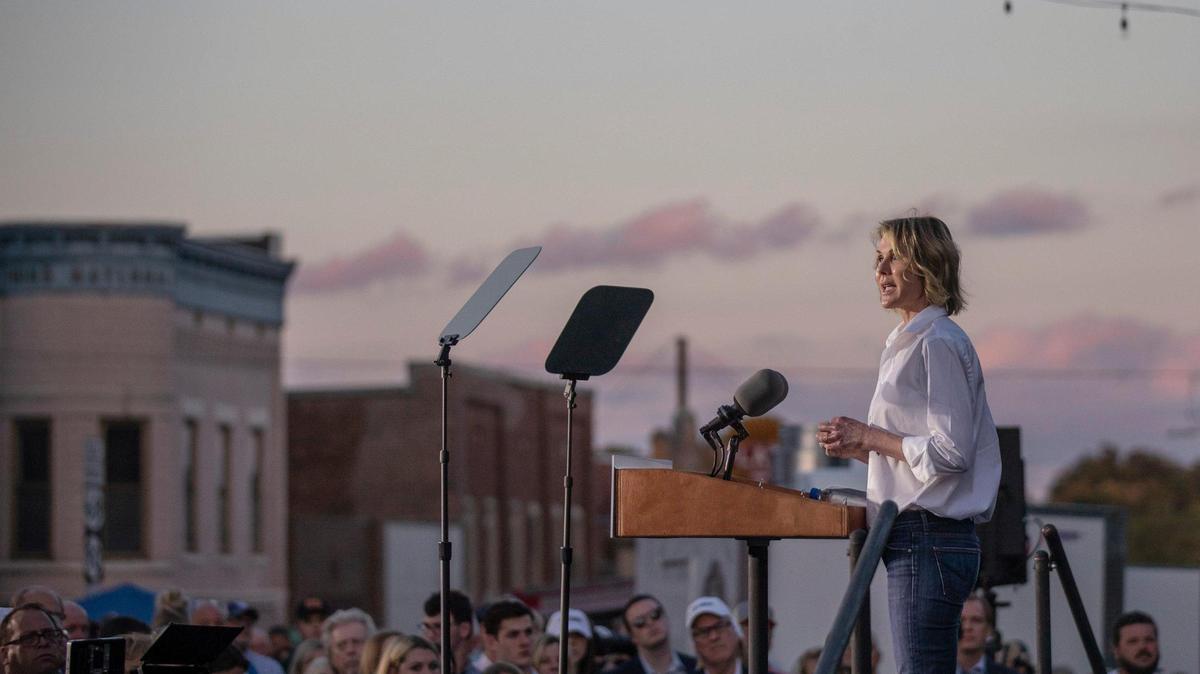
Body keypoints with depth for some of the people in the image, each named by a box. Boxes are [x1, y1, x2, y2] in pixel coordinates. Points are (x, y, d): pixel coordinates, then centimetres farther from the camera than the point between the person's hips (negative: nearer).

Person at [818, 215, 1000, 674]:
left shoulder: (938, 344, -11)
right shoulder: (912, 344, 21)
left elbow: (950, 453, -18)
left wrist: (870, 437, -9)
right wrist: (860, 448, 11)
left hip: (929, 541, -11)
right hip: (920, 539, 11)